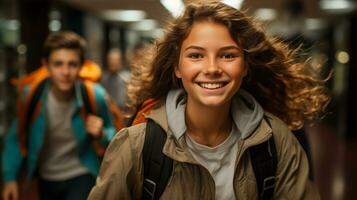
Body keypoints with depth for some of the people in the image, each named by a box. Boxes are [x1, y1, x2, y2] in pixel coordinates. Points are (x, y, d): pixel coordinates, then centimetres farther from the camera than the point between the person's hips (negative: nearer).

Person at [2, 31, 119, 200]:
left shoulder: (95, 95, -20)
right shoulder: (30, 95, -18)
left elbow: (111, 134, -4)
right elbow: (16, 138, -4)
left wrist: (101, 135, -26)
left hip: (82, 175, -2)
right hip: (46, 179, 3)